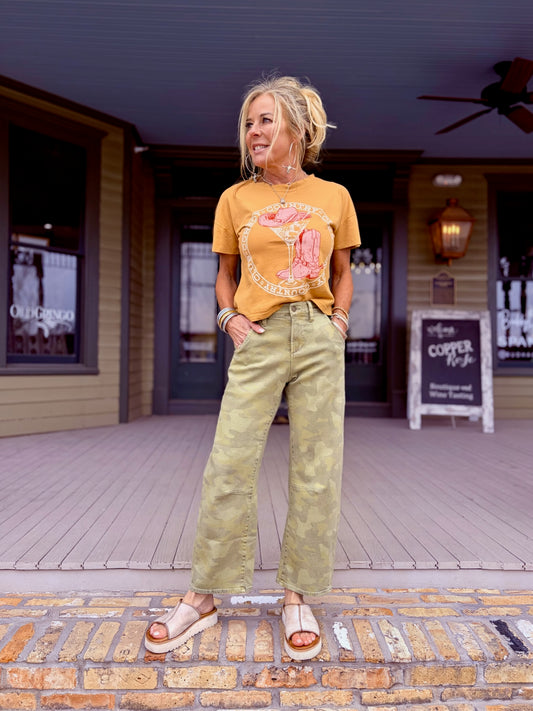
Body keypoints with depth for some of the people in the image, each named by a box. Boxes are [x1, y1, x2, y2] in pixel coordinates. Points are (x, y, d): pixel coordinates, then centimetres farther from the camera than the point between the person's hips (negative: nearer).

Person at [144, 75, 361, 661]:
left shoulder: (334, 197, 10)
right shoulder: (235, 199, 10)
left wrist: (338, 321, 3)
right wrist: (230, 316, 0)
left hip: (319, 342, 1)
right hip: (259, 341, 0)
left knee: (316, 471, 2)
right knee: (229, 466, -3)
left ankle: (297, 597, 19)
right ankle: (203, 597, 14)